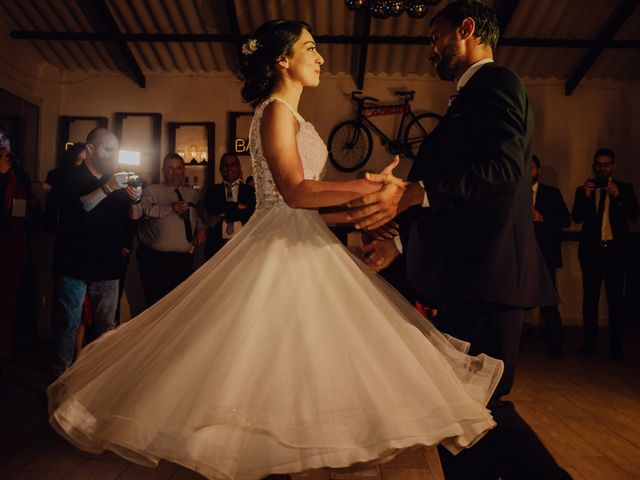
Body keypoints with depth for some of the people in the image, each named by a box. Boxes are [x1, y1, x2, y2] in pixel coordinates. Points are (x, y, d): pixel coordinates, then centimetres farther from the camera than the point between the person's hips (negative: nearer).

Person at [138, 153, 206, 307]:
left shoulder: (192, 193, 18)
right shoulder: (152, 191, 3)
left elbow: (197, 216, 31)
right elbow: (143, 209, -16)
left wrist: (201, 229, 11)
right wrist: (172, 208, -20)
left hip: (184, 258, 4)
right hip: (156, 258, -4)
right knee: (157, 302, -2)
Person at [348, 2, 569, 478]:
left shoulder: (496, 82, -4)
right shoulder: (471, 98, 25)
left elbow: (503, 168, -21)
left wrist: (411, 194, -29)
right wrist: (401, 239, 26)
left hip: (485, 276, -10)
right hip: (469, 278, 10)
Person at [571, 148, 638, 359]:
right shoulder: (583, 189, 11)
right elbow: (576, 218, 0)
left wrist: (618, 196, -18)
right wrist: (585, 196, -12)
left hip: (616, 249, -1)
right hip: (591, 250, 1)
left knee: (615, 298, 0)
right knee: (590, 297, 3)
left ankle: (616, 345, 5)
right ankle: (590, 343, 8)